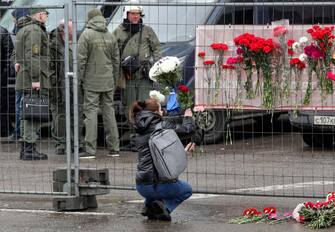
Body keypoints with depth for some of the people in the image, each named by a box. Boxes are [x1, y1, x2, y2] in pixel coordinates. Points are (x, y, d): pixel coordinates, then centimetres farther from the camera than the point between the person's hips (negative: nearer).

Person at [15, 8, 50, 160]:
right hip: (34, 80, -10)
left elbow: (18, 55, 23)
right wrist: (35, 79, -21)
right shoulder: (35, 30, -13)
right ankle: (29, 149, -10)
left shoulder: (23, 30, 20)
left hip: (25, 79, 10)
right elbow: (32, 56, -20)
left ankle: (25, 148, 16)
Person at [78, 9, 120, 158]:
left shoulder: (86, 35, -8)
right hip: (108, 81, 5)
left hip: (92, 81, -5)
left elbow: (81, 59, -11)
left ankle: (90, 149, -8)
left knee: (91, 112, -4)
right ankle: (114, 148, 12)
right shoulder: (110, 36, 8)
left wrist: (79, 78, -3)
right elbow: (116, 59, 13)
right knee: (109, 111, 10)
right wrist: (114, 79, 21)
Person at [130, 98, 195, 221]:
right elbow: (189, 129, -2)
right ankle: (165, 207, -2)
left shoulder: (139, 134, 16)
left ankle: (149, 206, 15)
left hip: (141, 186, 6)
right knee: (187, 190, 25)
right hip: (158, 185, -6)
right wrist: (188, 117, 21)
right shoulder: (162, 126, -6)